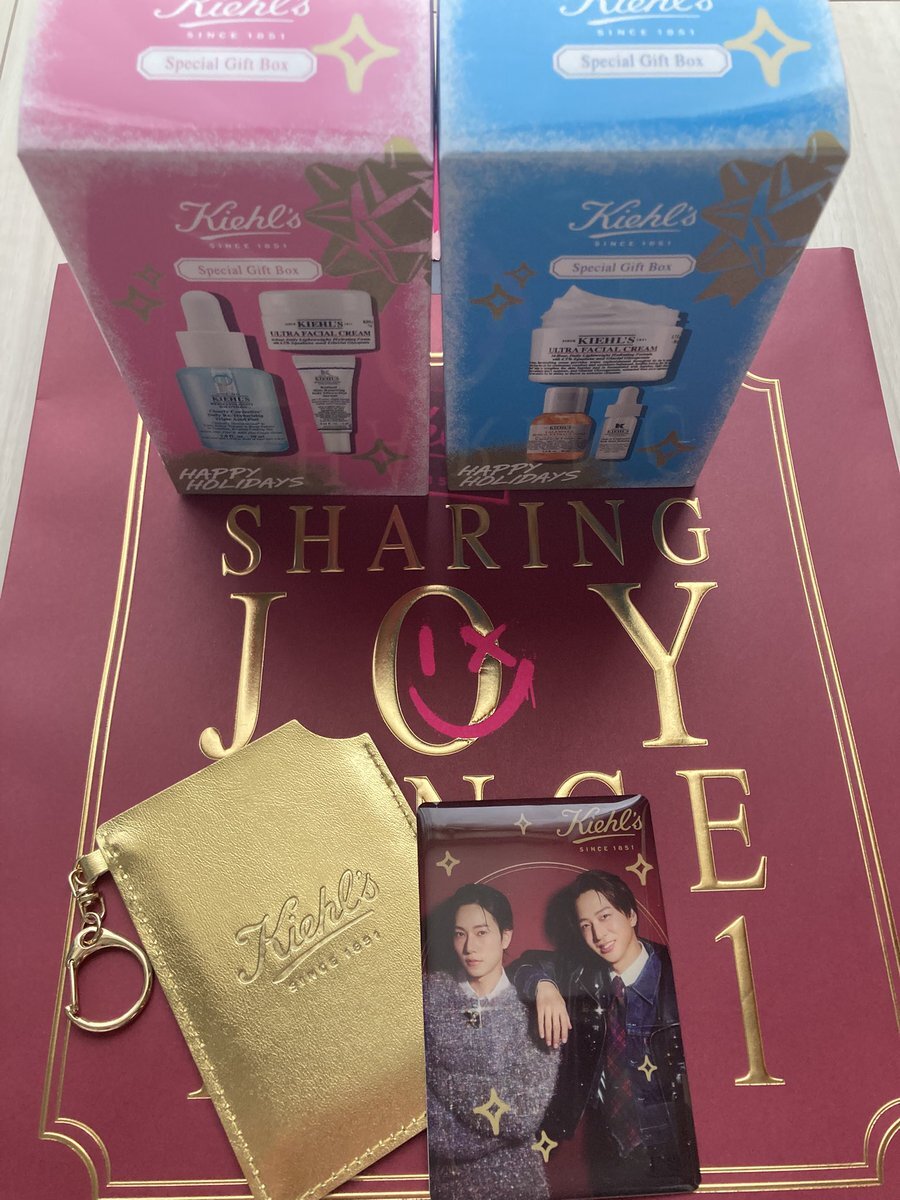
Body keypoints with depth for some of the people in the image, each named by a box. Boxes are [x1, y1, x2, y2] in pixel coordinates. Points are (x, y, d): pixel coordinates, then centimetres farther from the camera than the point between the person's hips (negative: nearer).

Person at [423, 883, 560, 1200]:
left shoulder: (533, 1006, -10)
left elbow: (526, 1115, -17)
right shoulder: (432, 991, -7)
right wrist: (492, 1106, -17)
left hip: (513, 1173, -1)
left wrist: (444, 1079, -15)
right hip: (442, 1173, 1)